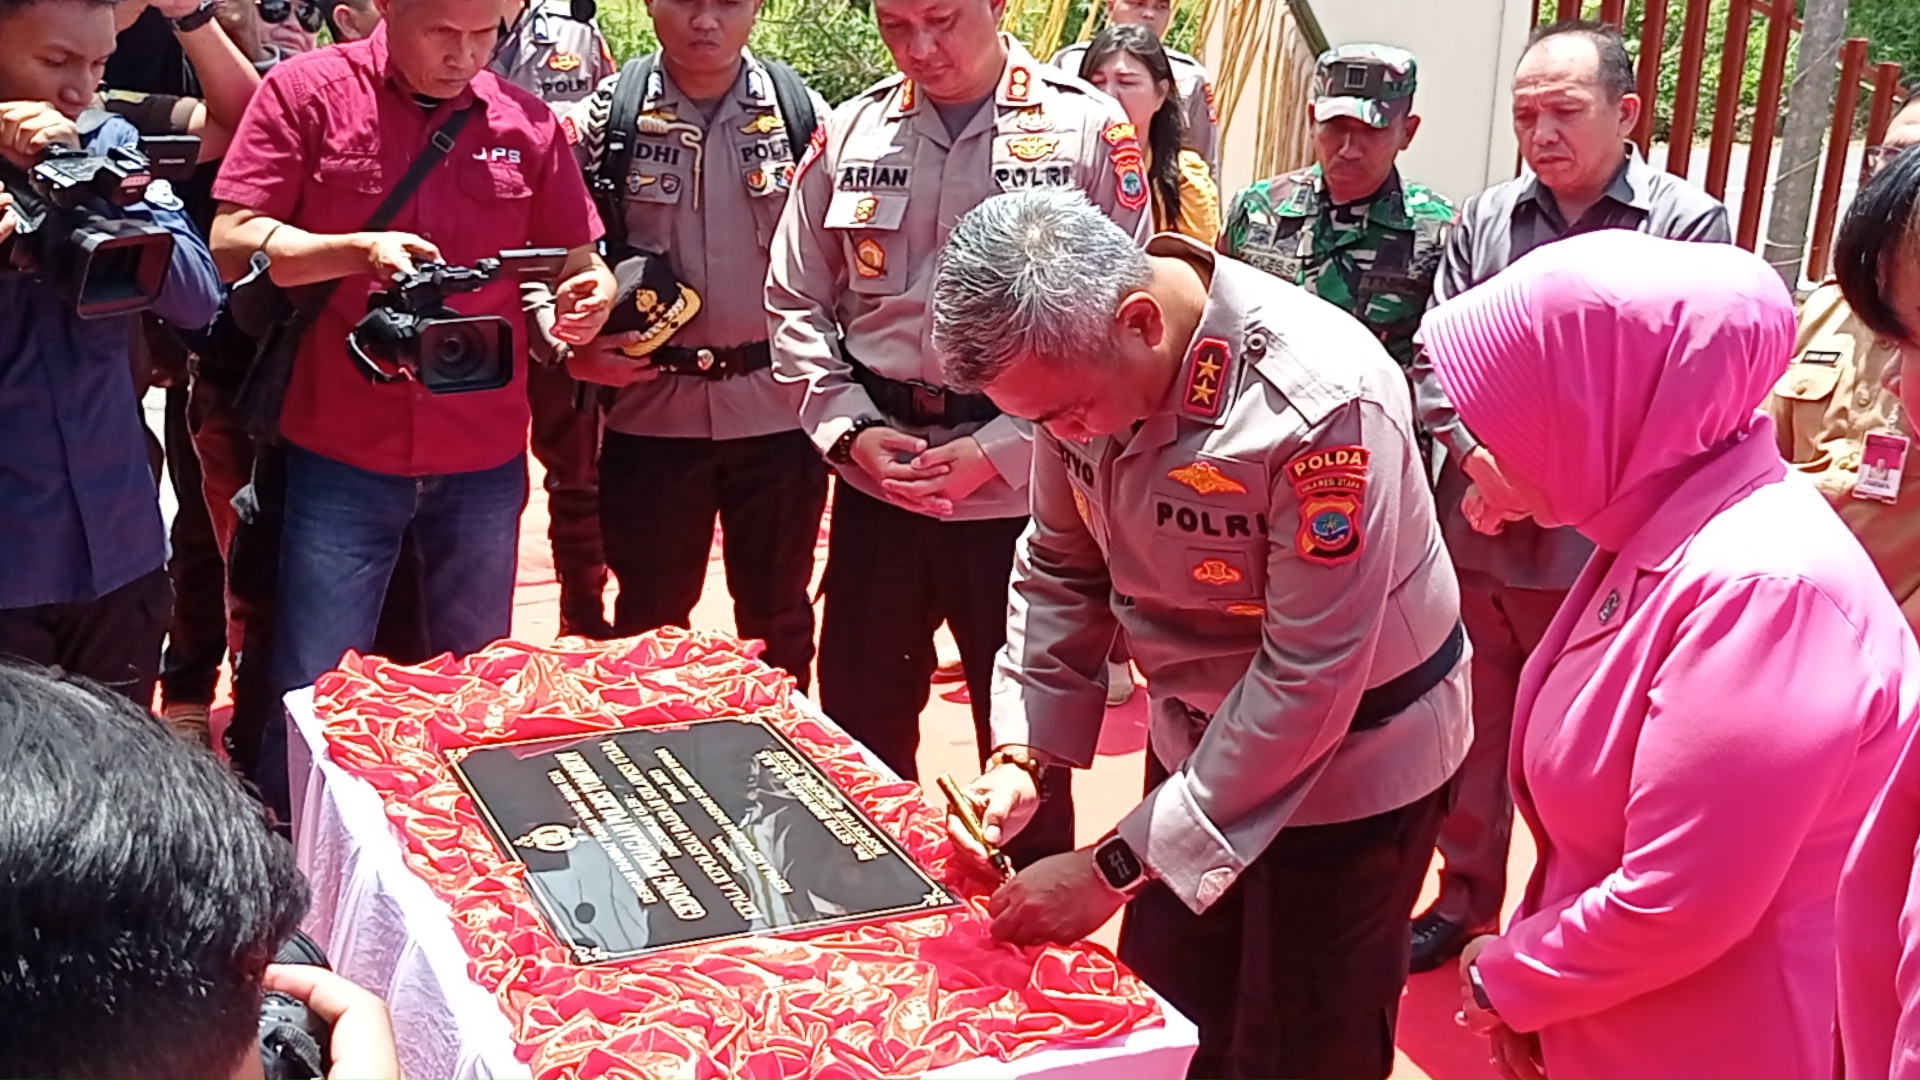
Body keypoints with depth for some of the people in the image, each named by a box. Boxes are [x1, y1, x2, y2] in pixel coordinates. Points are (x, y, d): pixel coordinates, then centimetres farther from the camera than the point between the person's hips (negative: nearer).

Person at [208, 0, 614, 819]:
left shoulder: (525, 121, 4)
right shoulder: (306, 92, -3)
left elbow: (577, 260, 12)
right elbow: (231, 244, -7)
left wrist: (587, 298, -11)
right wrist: (357, 251, -22)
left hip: (484, 463, 3)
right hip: (341, 456, -2)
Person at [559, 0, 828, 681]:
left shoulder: (802, 112, -1)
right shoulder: (605, 116, -2)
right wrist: (573, 347, -12)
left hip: (778, 410, 0)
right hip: (652, 408, 0)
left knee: (776, 616, 14)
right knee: (649, 618, 12)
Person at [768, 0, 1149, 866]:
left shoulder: (1089, 130, -6)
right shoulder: (848, 135, 3)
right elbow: (795, 305, 9)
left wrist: (996, 451, -13)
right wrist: (849, 430, -7)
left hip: (1020, 491, -3)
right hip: (876, 484, 3)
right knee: (857, 727, 16)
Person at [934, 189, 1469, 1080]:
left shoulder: (1322, 404, -34)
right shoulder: (1072, 356, -14)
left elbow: (1308, 679, -29)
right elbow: (1062, 570, 1)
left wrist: (1115, 868, -26)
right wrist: (1019, 754, -10)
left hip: (1353, 755, -5)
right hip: (1199, 732, 6)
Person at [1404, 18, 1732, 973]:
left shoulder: (1688, 225, -6)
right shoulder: (1484, 220, 5)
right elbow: (1434, 358, 5)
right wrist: (1480, 458, -11)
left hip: (1591, 549, -4)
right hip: (1472, 533, 4)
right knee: (1471, 734, 18)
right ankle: (1464, 901, 37)